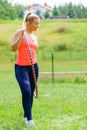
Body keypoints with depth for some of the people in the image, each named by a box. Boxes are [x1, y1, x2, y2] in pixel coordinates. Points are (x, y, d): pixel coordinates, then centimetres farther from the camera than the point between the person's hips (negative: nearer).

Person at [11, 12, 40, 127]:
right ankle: (29, 118, -10)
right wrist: (22, 34, -20)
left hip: (33, 67, 6)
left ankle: (26, 115, 24)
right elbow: (13, 48, -15)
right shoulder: (19, 32, -3)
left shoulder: (34, 37, 15)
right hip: (21, 67, -6)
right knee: (26, 91, -19)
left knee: (31, 93, 9)